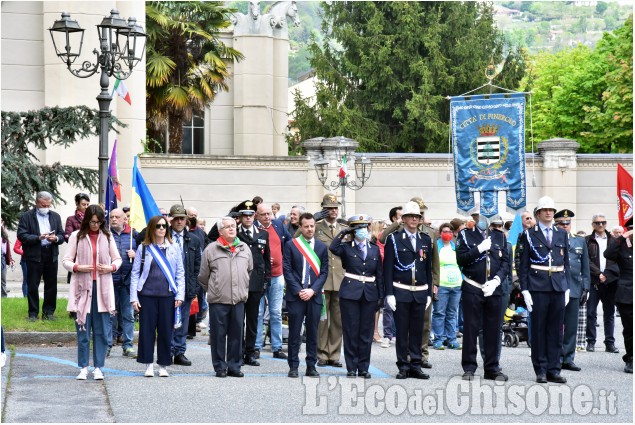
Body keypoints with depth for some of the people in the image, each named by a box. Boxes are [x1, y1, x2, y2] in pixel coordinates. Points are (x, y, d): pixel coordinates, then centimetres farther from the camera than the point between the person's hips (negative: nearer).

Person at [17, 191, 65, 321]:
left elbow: (62, 235, 11)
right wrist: (38, 238, -19)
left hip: (51, 255, 3)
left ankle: (49, 311, 14)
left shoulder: (55, 216, 13)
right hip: (34, 255, -3)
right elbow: (21, 235, -8)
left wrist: (56, 238, -12)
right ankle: (33, 313, 7)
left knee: (51, 285, 5)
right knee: (32, 286, 0)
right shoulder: (26, 216, 0)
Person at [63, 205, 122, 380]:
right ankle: (83, 367, 8)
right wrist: (78, 267, -16)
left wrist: (111, 267, -6)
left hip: (103, 287, 2)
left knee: (102, 330, 2)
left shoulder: (107, 236, 8)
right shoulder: (76, 236, 1)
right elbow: (66, 261, 3)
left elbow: (118, 259, 15)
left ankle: (98, 367, 8)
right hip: (82, 287, -2)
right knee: (83, 330, 1)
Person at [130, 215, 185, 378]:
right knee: (147, 330, 2)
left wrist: (180, 295, -1)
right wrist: (134, 297, -3)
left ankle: (163, 365, 13)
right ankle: (149, 364, 11)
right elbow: (135, 274, 4)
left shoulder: (174, 248, 7)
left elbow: (180, 273, 8)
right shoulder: (143, 248, 4)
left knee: (166, 331, 4)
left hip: (167, 295, 1)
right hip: (147, 295, -1)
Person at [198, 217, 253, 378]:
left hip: (239, 299, 3)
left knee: (237, 334, 7)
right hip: (218, 300, -3)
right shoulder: (211, 249, -2)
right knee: (218, 334, 1)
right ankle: (220, 367, 9)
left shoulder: (244, 248, 10)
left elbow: (250, 271, 21)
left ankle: (234, 366, 15)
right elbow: (203, 276, 5)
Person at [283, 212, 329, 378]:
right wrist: (298, 291, -10)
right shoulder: (291, 245, 2)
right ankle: (293, 366, 4)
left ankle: (311, 366, 11)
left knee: (313, 333, 5)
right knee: (294, 333, -1)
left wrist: (313, 290, -7)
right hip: (295, 295, -2)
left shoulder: (322, 246, 9)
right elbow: (287, 270, -2)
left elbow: (324, 271, 6)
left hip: (314, 295, 2)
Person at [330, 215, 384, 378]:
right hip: (350, 293, -3)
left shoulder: (374, 249, 11)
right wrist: (344, 232, -13)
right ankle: (351, 367, 5)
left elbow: (379, 274, 11)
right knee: (351, 331, 0)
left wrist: (381, 296, 6)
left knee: (366, 332, 5)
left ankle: (363, 367, 11)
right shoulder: (347, 248, 2)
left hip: (370, 295, 3)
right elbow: (333, 248, -21)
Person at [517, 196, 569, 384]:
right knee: (539, 330, 0)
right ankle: (541, 370, 6)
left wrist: (567, 289, 9)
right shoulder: (529, 235, 2)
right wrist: (524, 290, -7)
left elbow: (566, 263, 16)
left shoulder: (562, 234, 13)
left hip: (558, 288, 4)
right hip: (538, 289, -4)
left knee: (556, 330, 5)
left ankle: (554, 370, 10)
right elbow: (523, 266, 0)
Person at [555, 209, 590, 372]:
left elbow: (585, 266, 16)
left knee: (571, 326, 6)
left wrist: (586, 287, 9)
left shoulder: (580, 241, 14)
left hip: (574, 289, 4)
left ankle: (568, 359, 12)